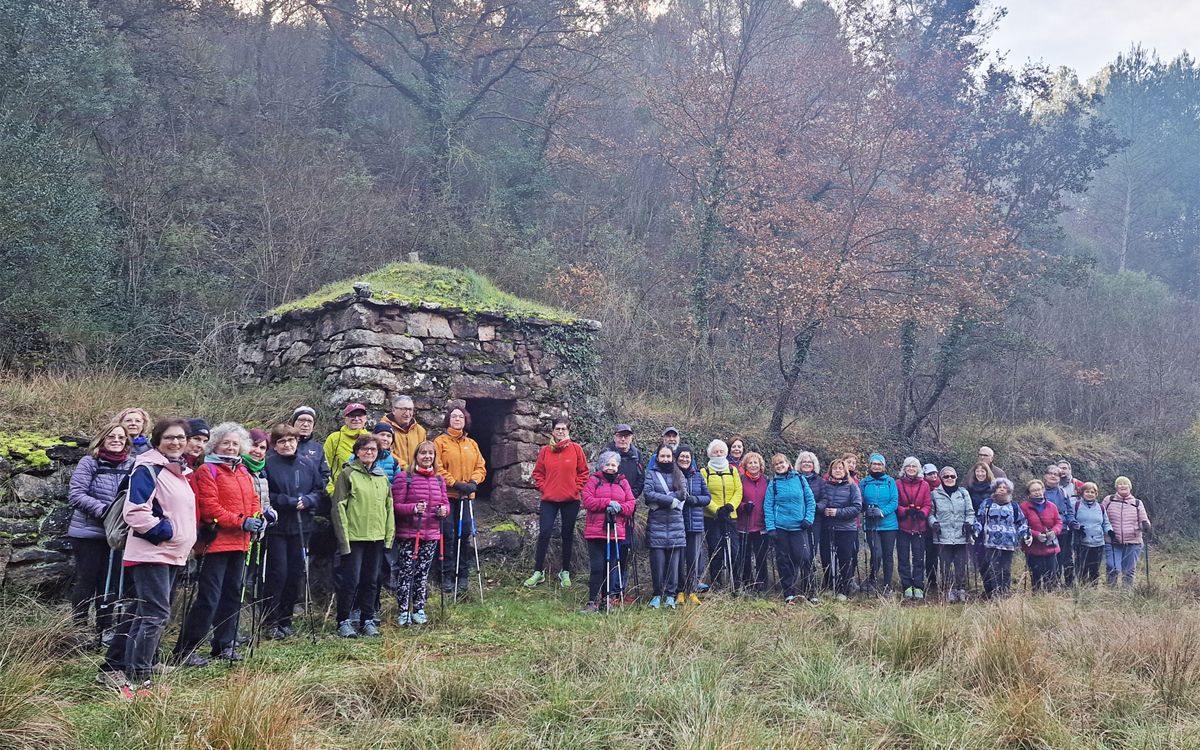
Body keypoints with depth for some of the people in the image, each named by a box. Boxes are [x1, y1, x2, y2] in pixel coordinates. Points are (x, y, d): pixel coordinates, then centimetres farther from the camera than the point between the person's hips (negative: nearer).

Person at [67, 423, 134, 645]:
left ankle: (105, 631, 20)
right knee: (87, 581, 3)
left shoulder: (132, 465, 3)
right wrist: (102, 509, -20)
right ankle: (79, 628, 15)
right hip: (88, 532, -3)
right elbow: (75, 494, -10)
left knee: (111, 581, 10)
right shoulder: (89, 463, -5)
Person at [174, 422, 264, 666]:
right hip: (217, 542, -8)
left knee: (233, 594, 14)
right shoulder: (207, 470, -7)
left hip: (240, 543, 8)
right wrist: (241, 522, -19)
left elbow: (253, 499, 20)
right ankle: (185, 649, -1)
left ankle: (224, 644, 25)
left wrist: (258, 518, -1)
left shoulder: (243, 471, 16)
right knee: (209, 598, -9)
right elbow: (210, 507, -15)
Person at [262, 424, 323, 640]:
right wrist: (289, 502, -16)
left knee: (295, 574, 8)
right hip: (276, 527, -5)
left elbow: (319, 490, 10)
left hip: (301, 527, 5)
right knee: (278, 573, -5)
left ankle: (285, 620, 21)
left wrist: (307, 501, -9)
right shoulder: (268, 464, -8)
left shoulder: (308, 465, 7)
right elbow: (263, 495, -11)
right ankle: (270, 622, 7)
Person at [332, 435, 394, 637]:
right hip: (354, 536, -5)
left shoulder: (382, 476, 12)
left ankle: (367, 620, 21)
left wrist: (389, 535, 8)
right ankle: (344, 621, 10)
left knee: (371, 580, 11)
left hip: (377, 537, 5)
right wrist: (343, 539, -13)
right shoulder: (347, 474, -5)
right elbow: (339, 507, -8)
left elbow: (389, 506, 16)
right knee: (351, 580, -2)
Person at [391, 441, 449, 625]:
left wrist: (444, 510, -8)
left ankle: (419, 610, 20)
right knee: (406, 572, -3)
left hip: (431, 535, 5)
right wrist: (414, 508, -24)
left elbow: (445, 503, 15)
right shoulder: (403, 477, -6)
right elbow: (395, 506, -9)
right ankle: (403, 612, 6)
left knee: (423, 573, 10)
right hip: (408, 535, -5)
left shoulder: (439, 480, 11)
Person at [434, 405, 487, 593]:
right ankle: (447, 576, 5)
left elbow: (481, 466, 13)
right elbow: (437, 468, -8)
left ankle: (463, 575, 12)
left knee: (465, 535, 4)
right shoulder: (440, 441, 0)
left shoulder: (472, 444, 14)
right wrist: (455, 483, -14)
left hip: (466, 496, 4)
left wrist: (474, 482, -6)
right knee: (448, 536, -3)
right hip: (446, 495, -4)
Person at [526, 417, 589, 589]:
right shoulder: (545, 450, 2)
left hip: (571, 500, 0)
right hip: (549, 499, 0)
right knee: (544, 533, -4)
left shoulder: (576, 449, -1)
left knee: (568, 535, 9)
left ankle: (565, 572, 20)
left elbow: (584, 472, 3)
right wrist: (543, 488, -2)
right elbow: (538, 472, 9)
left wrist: (576, 488, -5)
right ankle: (538, 571, 6)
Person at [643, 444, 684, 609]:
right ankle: (657, 594, 8)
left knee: (673, 561, 1)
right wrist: (671, 500, -12)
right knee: (657, 562, -3)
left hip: (676, 523, 2)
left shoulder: (679, 475, 14)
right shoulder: (651, 474, 7)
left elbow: (683, 493, -2)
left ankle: (671, 595, 10)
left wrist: (659, 501, -10)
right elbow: (648, 493, -8)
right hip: (656, 523, -2)